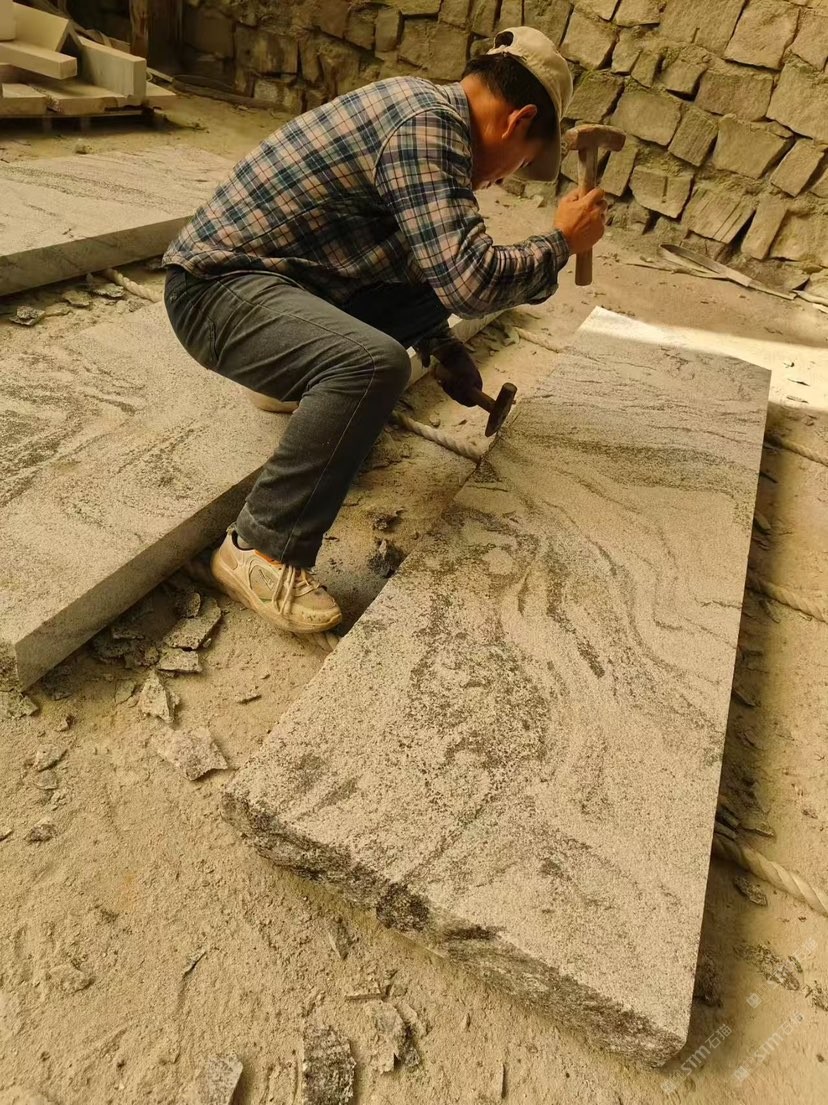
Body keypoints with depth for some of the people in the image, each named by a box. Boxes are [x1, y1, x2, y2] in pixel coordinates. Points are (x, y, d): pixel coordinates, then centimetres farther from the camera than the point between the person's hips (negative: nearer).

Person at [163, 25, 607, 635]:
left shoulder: (425, 108, 14)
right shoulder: (428, 121, -17)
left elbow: (440, 272, 24)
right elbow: (473, 279, -26)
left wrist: (448, 354, 27)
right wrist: (562, 241, -9)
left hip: (285, 276, 9)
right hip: (218, 286, -9)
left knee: (428, 287, 11)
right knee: (376, 364, -35)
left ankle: (297, 377, 17)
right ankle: (261, 551, -21)